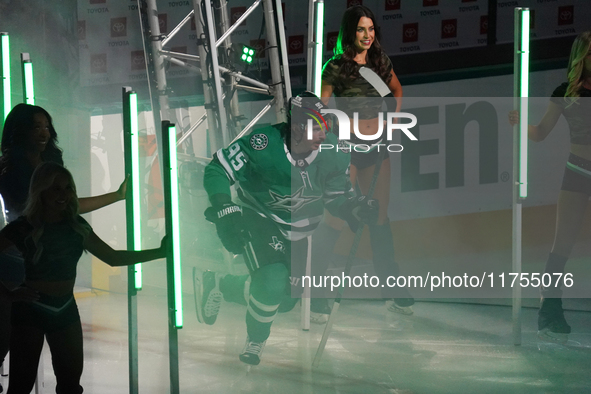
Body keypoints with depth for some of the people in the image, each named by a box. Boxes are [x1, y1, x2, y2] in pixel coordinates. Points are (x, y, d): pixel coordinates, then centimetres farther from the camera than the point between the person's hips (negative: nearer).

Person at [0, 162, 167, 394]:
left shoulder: (76, 226, 4)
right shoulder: (23, 228, -12)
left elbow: (113, 258, 9)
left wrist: (159, 252, 6)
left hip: (65, 309, 5)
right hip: (31, 310, -5)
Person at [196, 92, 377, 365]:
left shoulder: (332, 155, -17)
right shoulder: (263, 143, -29)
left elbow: (337, 199, -7)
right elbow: (217, 170, -21)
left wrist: (358, 209, -28)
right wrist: (224, 210, -34)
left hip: (296, 234, 6)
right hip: (258, 221, -5)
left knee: (284, 300, 13)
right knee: (272, 282, -27)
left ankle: (217, 285, 38)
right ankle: (256, 339, 4)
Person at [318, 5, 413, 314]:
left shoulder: (380, 62, 6)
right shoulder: (336, 67, -8)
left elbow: (397, 91, 26)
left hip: (377, 147, 5)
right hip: (347, 148, -5)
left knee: (380, 217, 9)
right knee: (336, 218, -7)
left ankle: (392, 291, 13)